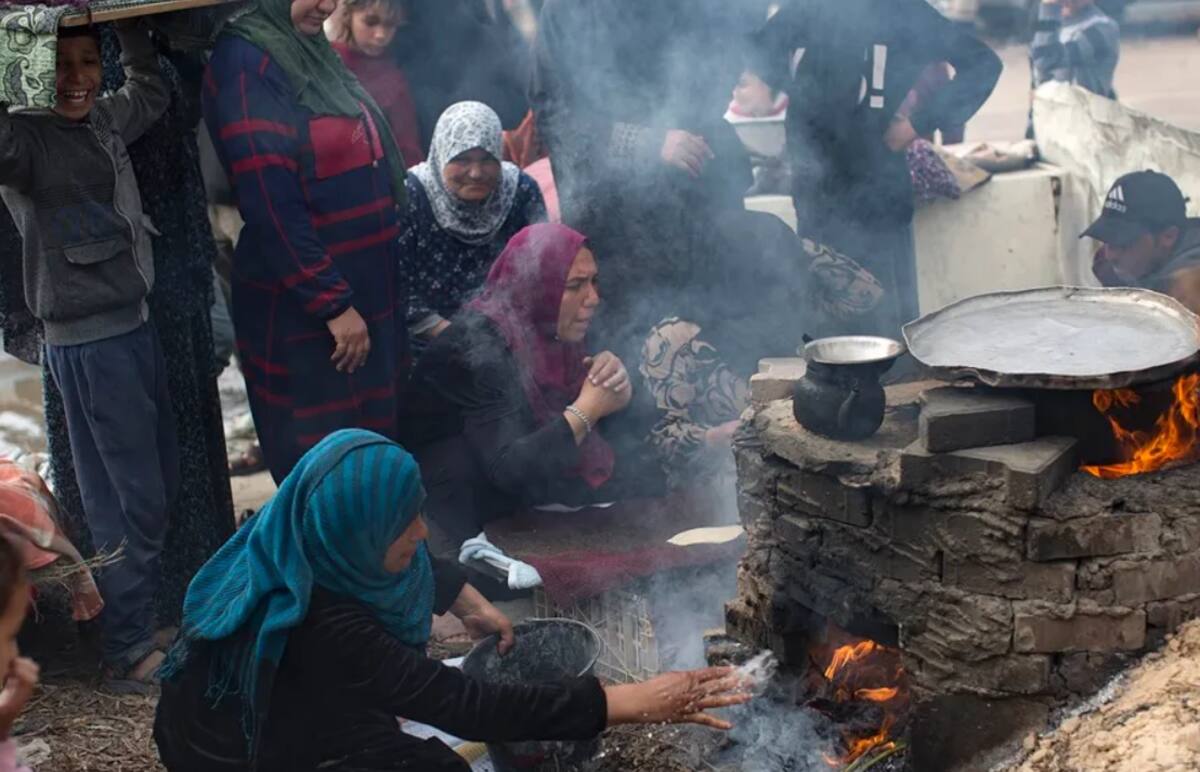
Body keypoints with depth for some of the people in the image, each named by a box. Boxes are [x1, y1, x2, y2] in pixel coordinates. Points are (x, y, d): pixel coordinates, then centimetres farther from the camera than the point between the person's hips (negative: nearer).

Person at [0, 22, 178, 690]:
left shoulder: (104, 121, 7)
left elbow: (151, 94, 26)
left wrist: (131, 25, 14)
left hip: (137, 325, 8)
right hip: (89, 340, -8)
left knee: (162, 481, 17)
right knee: (129, 497, -3)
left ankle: (149, 614, 34)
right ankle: (130, 651, 9)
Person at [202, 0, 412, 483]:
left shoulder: (312, 51, 10)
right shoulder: (244, 62, -16)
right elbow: (272, 204, -21)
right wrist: (332, 302, -19)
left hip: (370, 295, 8)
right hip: (301, 310, -8)